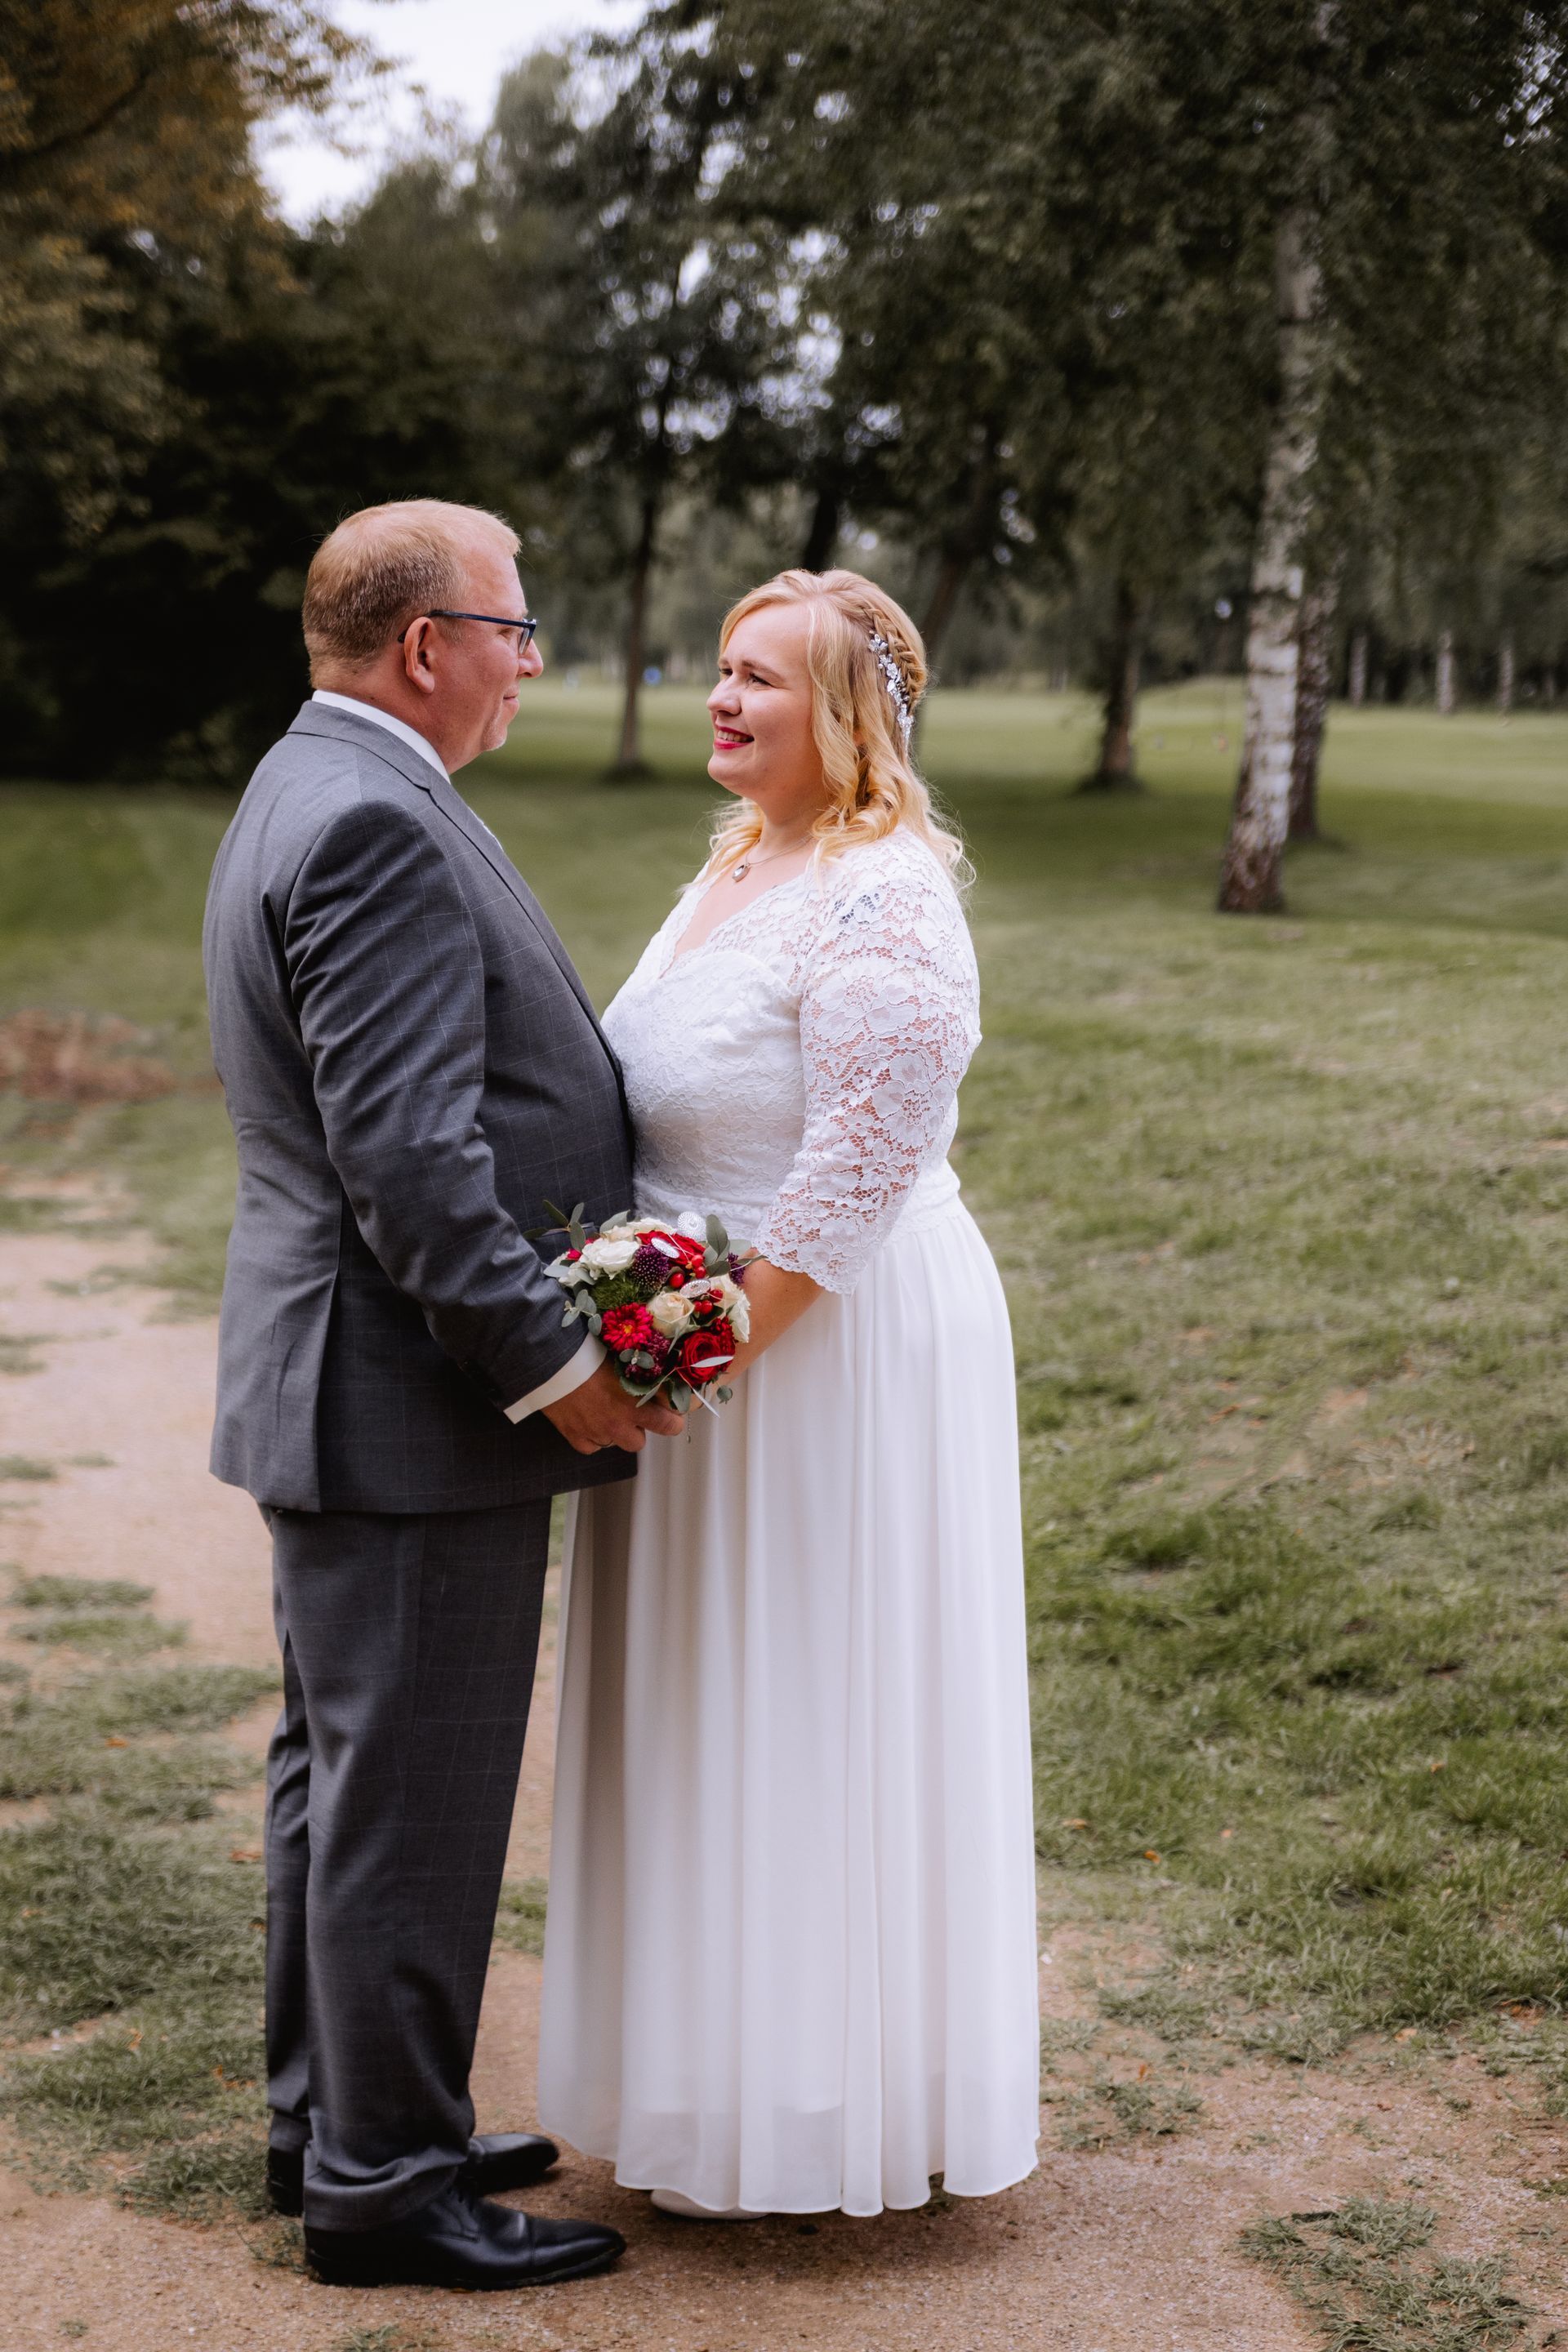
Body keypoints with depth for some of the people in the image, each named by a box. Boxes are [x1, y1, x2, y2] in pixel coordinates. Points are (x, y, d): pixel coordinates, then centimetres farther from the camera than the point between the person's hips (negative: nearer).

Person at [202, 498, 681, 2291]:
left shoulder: (314, 795, 15)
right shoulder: (374, 824, -20)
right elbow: (405, 1152, -26)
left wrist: (539, 1342, 19)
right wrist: (551, 1364, -20)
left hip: (351, 1388, 11)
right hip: (412, 1400, -11)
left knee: (344, 1771, 19)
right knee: (410, 1794, 0)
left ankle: (328, 2120, 32)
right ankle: (383, 2179, 12)